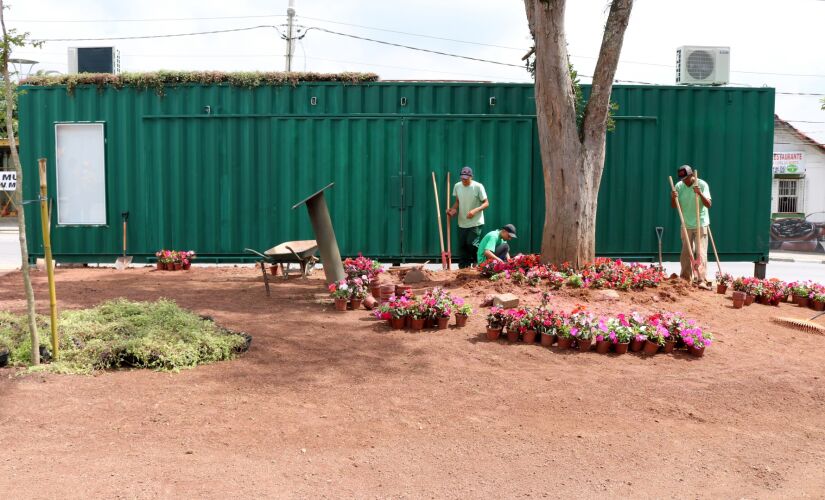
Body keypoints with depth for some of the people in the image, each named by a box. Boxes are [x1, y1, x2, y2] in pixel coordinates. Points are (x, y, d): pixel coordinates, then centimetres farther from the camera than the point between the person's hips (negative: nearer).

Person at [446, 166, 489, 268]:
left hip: (475, 222, -5)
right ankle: (463, 268, 14)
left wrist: (475, 210, -25)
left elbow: (486, 203, -10)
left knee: (471, 243, -15)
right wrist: (453, 209, -5)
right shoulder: (457, 186, 2)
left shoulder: (478, 186, -13)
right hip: (462, 223, 5)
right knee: (462, 246, 5)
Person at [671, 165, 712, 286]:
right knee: (686, 253, 10)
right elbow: (674, 206, 3)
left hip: (700, 224, -4)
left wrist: (700, 193, -31)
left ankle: (702, 280, -12)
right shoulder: (679, 186, 1)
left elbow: (708, 204, -16)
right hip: (686, 225, 4)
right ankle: (686, 279, 20)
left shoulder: (702, 185, -10)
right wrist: (673, 198, -19)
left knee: (701, 253, -9)